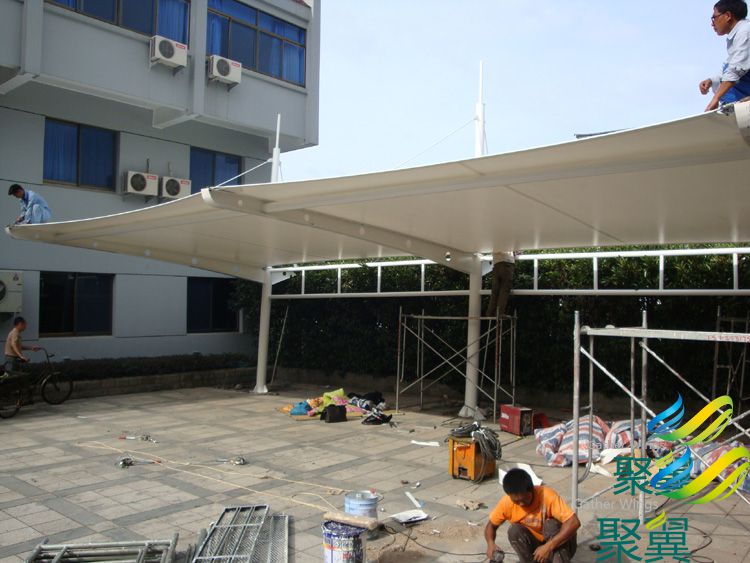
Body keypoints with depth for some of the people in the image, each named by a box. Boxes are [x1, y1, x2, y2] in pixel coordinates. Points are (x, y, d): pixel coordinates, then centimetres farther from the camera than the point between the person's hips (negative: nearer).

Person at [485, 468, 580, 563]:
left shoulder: (546, 495, -28)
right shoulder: (507, 502, -18)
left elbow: (574, 522, -34)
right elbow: (491, 525, -3)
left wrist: (549, 546, -41)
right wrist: (491, 543, -25)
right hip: (534, 544, 3)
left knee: (551, 525, -31)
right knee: (514, 530, -25)